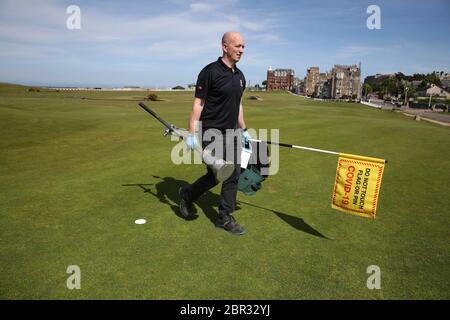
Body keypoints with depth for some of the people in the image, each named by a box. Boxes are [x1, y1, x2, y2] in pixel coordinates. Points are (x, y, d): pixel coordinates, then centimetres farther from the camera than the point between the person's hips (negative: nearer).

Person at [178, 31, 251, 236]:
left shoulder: (240, 76, 11)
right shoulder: (210, 71, -11)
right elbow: (198, 104, -12)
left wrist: (243, 129, 18)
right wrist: (191, 134, -16)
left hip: (233, 132, 7)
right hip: (212, 133, -7)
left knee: (233, 175, 5)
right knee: (215, 176, 0)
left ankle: (225, 217, 18)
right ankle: (187, 194, 28)